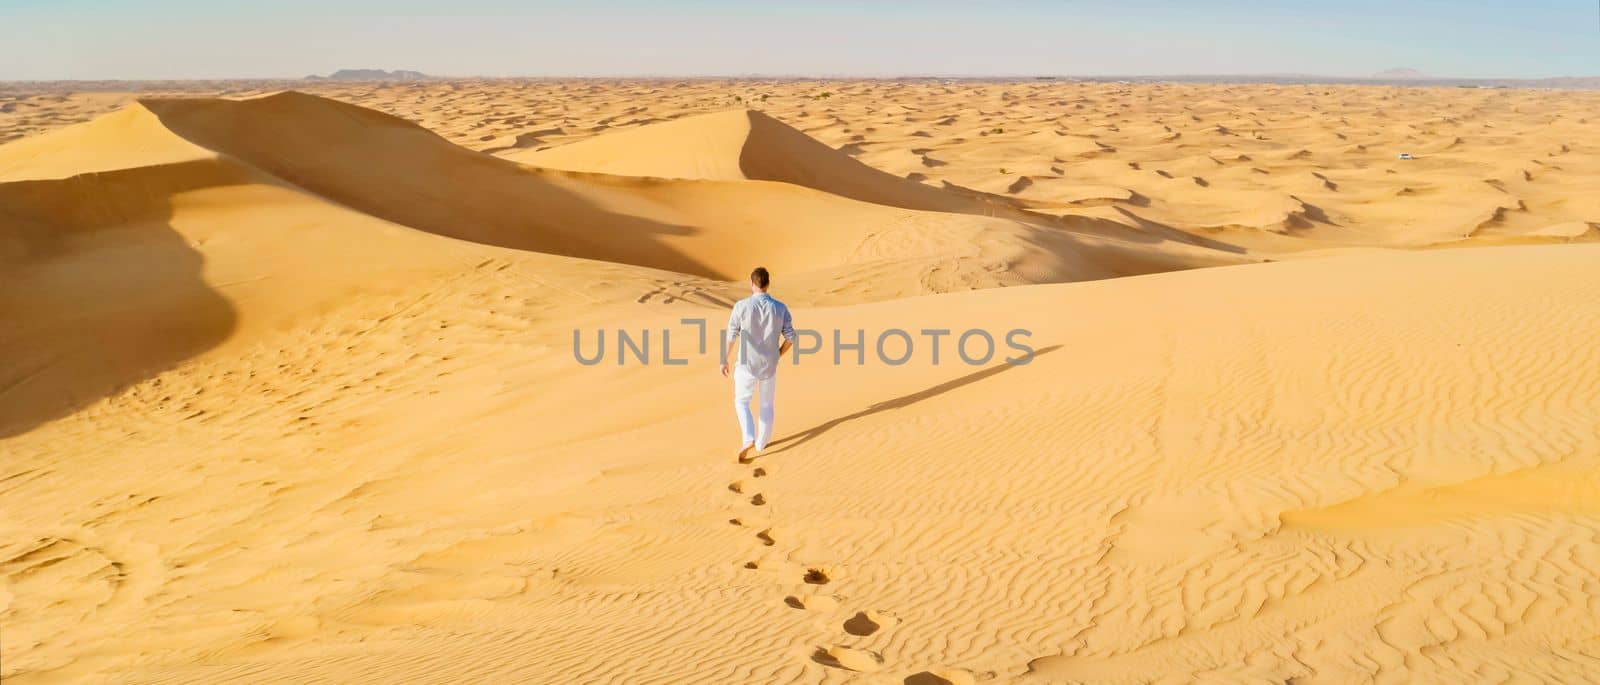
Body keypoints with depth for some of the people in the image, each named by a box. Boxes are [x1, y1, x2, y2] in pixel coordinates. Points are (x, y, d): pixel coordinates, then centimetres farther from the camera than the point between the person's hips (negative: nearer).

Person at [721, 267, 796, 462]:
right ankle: (761, 444, 29)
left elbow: (731, 337, -13)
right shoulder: (780, 308, -7)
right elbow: (790, 338, -4)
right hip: (769, 366, 2)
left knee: (741, 402, 18)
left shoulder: (741, 306, -14)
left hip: (746, 365, -2)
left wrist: (724, 361, 1)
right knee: (766, 405, 21)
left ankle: (749, 439, 0)